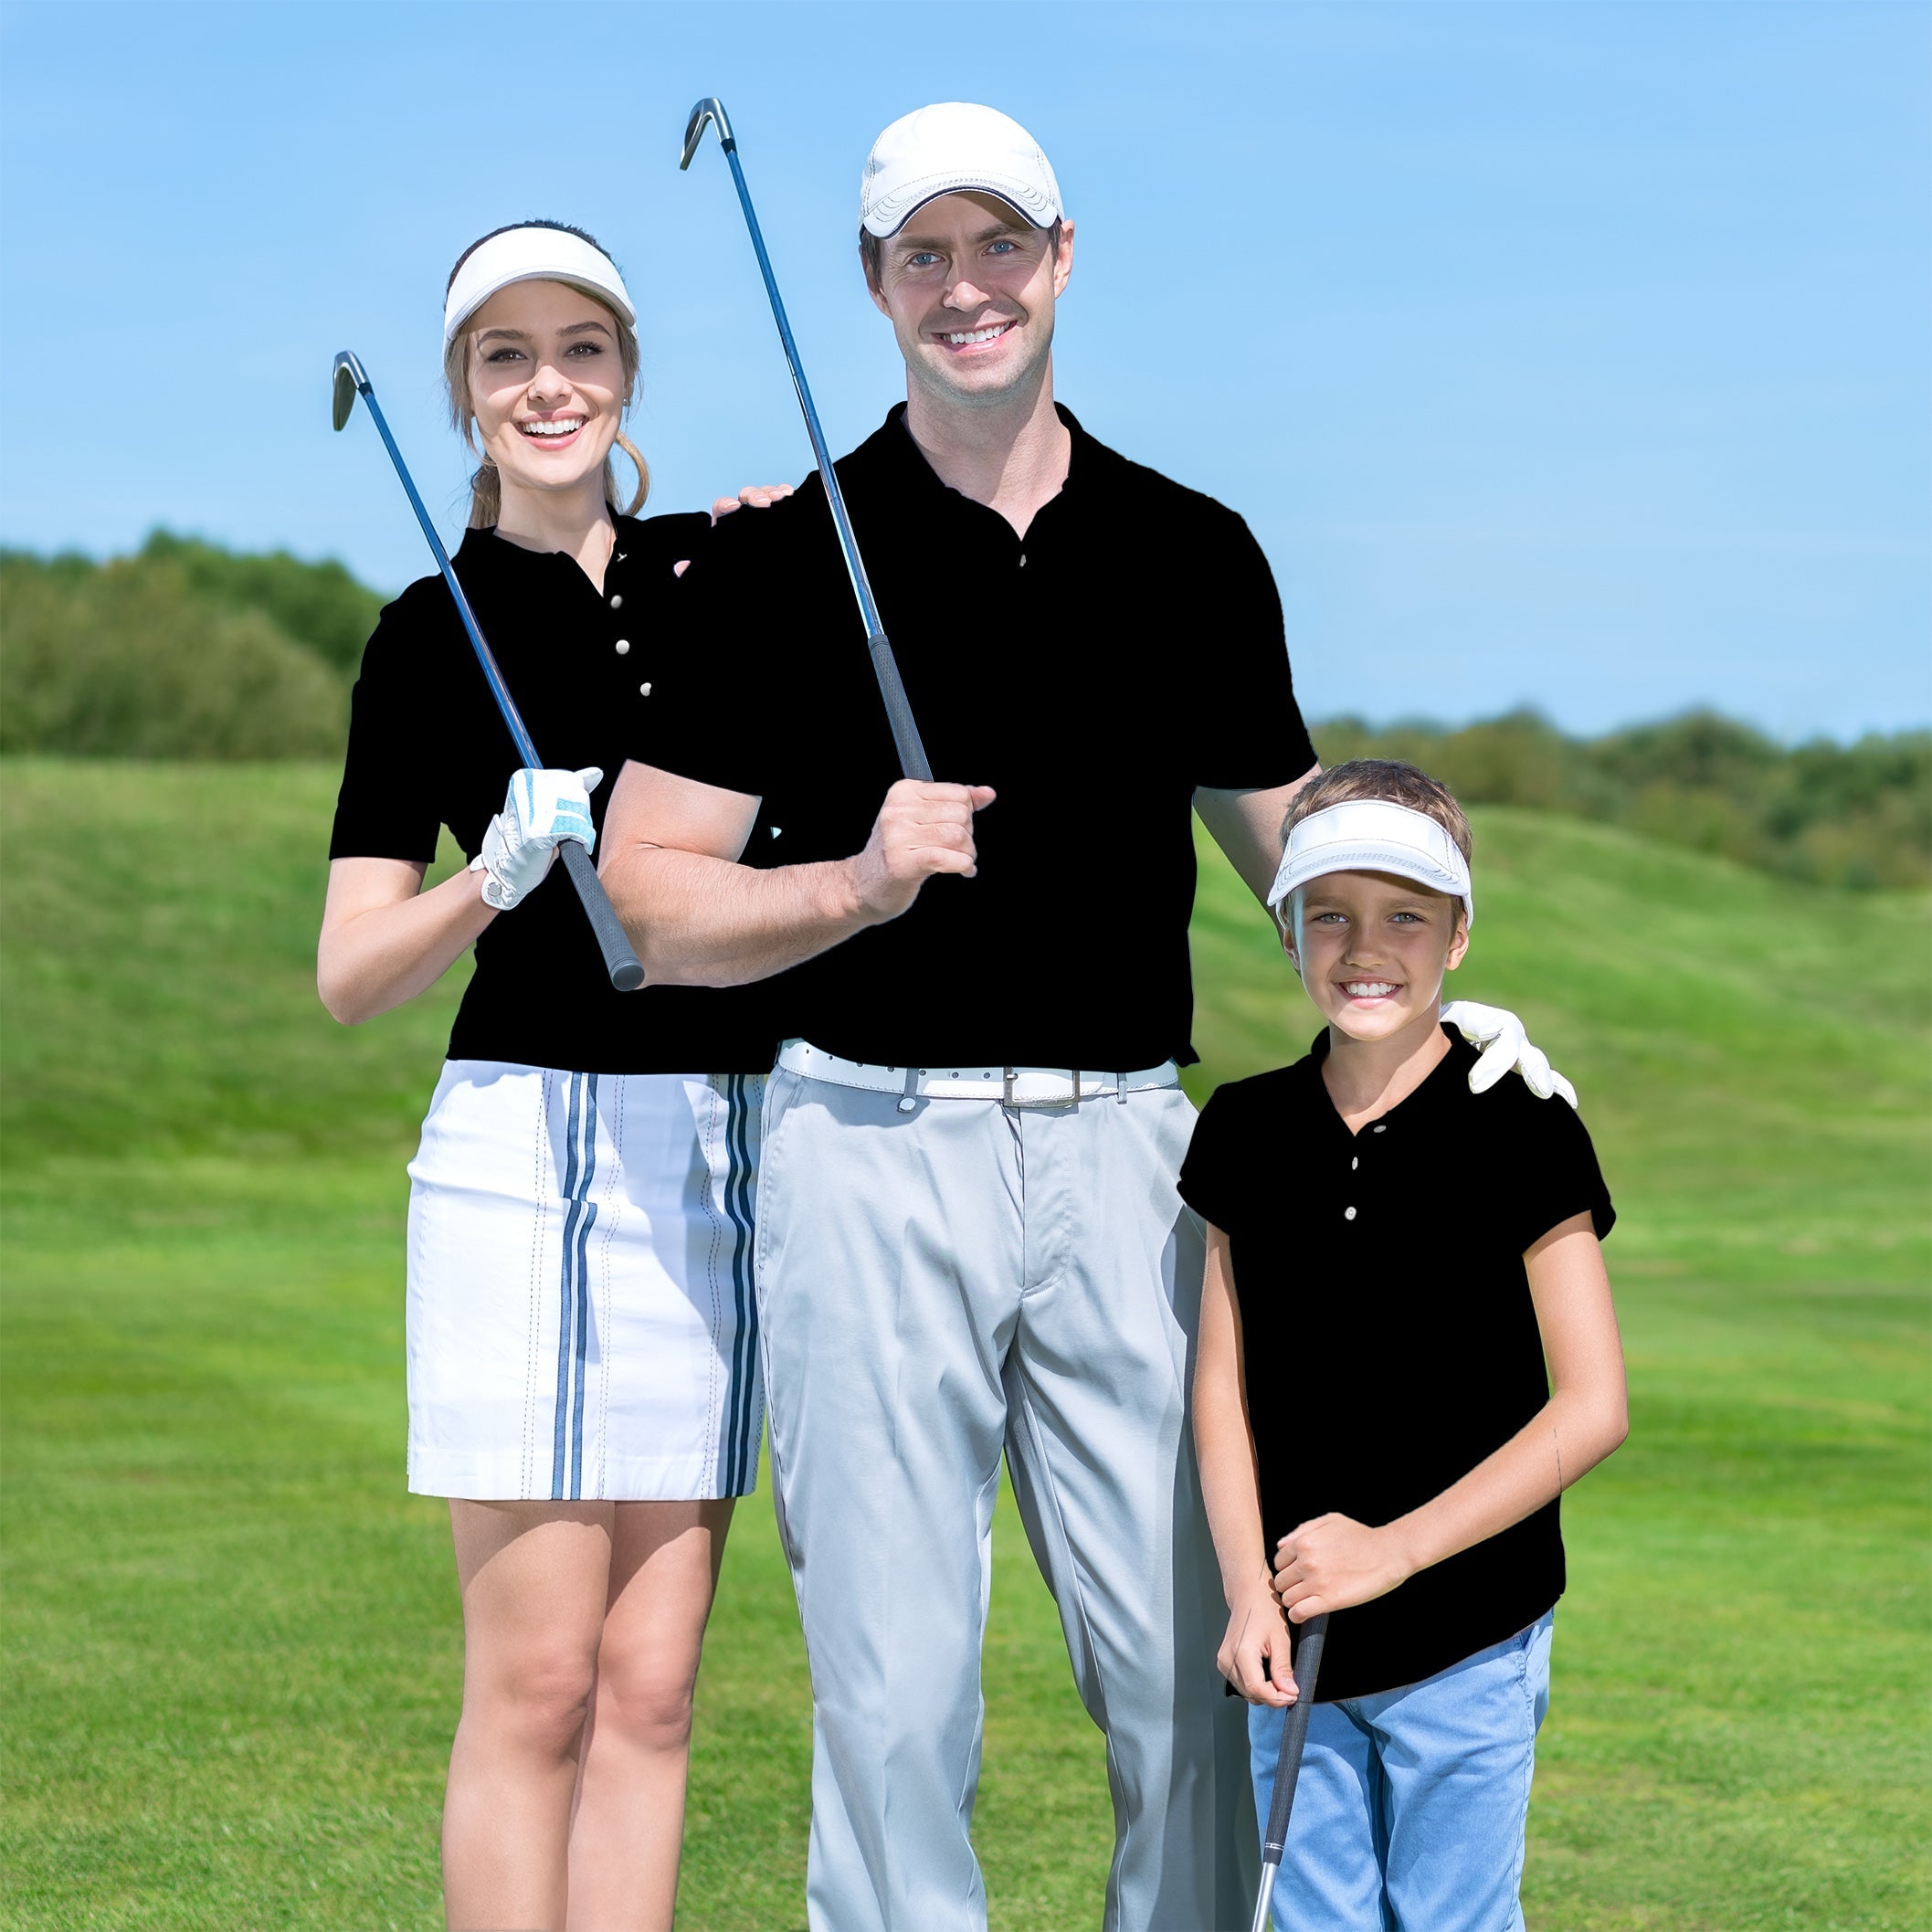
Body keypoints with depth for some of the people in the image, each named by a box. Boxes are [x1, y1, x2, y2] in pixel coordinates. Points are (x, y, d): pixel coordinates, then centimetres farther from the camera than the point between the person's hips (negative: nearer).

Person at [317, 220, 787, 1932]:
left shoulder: (726, 568, 11)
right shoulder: (433, 634, 2)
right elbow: (351, 978, 0)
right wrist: (499, 873, -19)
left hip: (726, 1154, 4)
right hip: (530, 1139, -4)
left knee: (652, 1682, 4)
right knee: (538, 1682, -6)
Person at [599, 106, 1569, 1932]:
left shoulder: (1195, 553, 10)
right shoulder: (783, 562, 2)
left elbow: (1302, 858, 19)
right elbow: (647, 896, -1)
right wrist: (863, 881, -17)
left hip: (1125, 1147, 2)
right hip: (873, 1145, -2)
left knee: (1202, 1675, 0)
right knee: (895, 1691, -1)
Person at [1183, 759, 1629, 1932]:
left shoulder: (1520, 1132, -8)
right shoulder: (1247, 1133, 4)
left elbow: (1592, 1408, -10)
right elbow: (1224, 1388, 7)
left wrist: (1394, 1548, -13)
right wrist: (1248, 1593, -7)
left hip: (1467, 1641, -4)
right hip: (1299, 1645, 4)